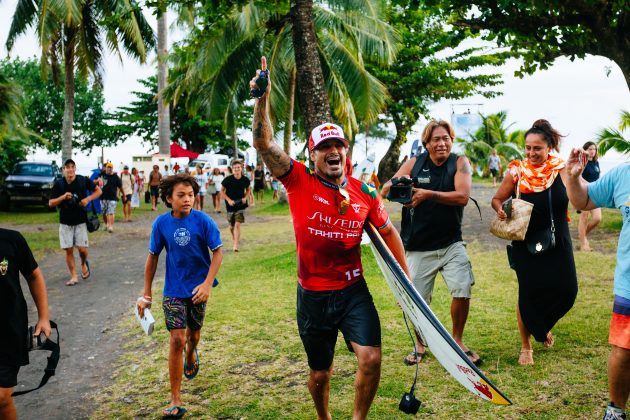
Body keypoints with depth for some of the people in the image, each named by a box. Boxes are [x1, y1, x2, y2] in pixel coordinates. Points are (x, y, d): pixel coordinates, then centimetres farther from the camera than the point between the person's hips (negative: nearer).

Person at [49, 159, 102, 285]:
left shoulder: (83, 180, -6)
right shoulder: (59, 184, -4)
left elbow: (98, 190, 5)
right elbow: (50, 203, -1)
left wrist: (88, 199, -12)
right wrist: (63, 197, -18)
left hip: (80, 221, -1)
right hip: (65, 222, 1)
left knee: (82, 248, -5)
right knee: (69, 250, 2)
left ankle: (84, 263, 28)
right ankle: (74, 276, 12)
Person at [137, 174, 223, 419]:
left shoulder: (203, 221, -14)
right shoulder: (161, 223, -9)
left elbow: (218, 252, -10)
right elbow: (153, 256, 0)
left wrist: (207, 284, -20)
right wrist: (147, 294, 3)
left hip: (197, 288, 0)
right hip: (173, 290, 0)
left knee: (193, 333, 17)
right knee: (177, 339, -7)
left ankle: (191, 354, 56)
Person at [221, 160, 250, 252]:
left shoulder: (245, 180, -7)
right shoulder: (228, 179, -13)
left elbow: (248, 189, 12)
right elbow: (222, 191, -2)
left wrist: (245, 197, -5)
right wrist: (228, 200, -13)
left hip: (241, 205, 0)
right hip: (230, 205, 1)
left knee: (237, 224, -12)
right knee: (232, 225, 14)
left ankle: (235, 245, -12)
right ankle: (234, 237, 45)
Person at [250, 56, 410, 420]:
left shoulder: (364, 193, -3)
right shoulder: (299, 181, -9)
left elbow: (388, 232, 10)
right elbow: (264, 144, -19)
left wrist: (406, 277, 12)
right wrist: (263, 98, -31)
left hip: (353, 291, 1)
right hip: (313, 296, -1)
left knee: (371, 358, -14)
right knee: (320, 374, 13)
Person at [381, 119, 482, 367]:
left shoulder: (460, 163, 0)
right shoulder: (414, 164, 1)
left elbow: (462, 196, -15)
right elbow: (386, 191, -6)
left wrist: (429, 194, -28)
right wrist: (393, 187, -30)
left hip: (451, 244, 0)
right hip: (418, 247, 0)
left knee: (463, 291, -11)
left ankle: (457, 340, 16)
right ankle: (420, 345, 31)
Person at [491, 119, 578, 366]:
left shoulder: (560, 168, -5)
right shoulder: (517, 172, -7)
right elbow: (497, 199, 1)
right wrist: (501, 210, -19)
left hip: (557, 242, 2)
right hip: (526, 244, -2)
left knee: (566, 290, 4)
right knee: (528, 293, 0)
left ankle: (543, 325, 38)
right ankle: (526, 347, 22)